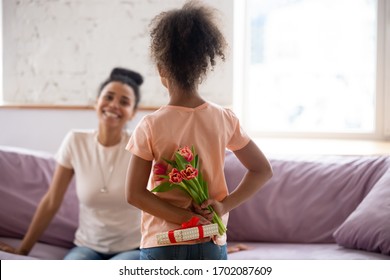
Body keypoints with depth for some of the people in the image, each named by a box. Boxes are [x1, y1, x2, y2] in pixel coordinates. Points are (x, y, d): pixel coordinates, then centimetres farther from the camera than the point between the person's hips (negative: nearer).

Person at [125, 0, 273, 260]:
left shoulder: (150, 126, -13)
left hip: (162, 244, -2)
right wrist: (224, 205, -6)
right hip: (212, 244, 2)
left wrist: (183, 216, -12)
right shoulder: (225, 119, -5)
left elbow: (134, 193, -14)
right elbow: (263, 170, 1)